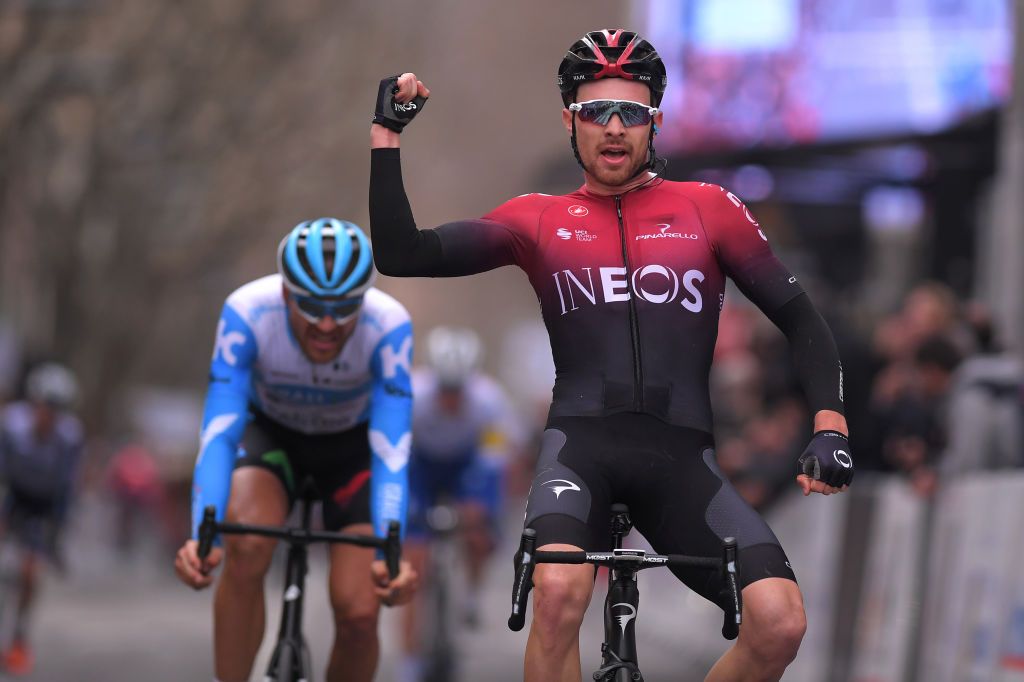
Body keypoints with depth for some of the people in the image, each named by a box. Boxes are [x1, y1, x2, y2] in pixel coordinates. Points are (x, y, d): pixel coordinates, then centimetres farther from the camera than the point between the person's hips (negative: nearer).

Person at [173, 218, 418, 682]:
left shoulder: (389, 326, -33)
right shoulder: (247, 313, -34)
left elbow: (391, 452, -36)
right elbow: (218, 434, -36)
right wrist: (201, 536, -51)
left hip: (352, 443, 0)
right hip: (271, 431, 0)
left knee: (358, 615, -14)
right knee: (247, 545, -32)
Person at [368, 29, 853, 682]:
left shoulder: (708, 209, 12)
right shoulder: (539, 221, 12)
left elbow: (800, 319, 12)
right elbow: (404, 254, 5)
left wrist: (830, 427, -3)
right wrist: (386, 135, 0)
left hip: (682, 454, 1)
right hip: (583, 441, -1)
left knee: (780, 621, -21)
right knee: (558, 589, -34)